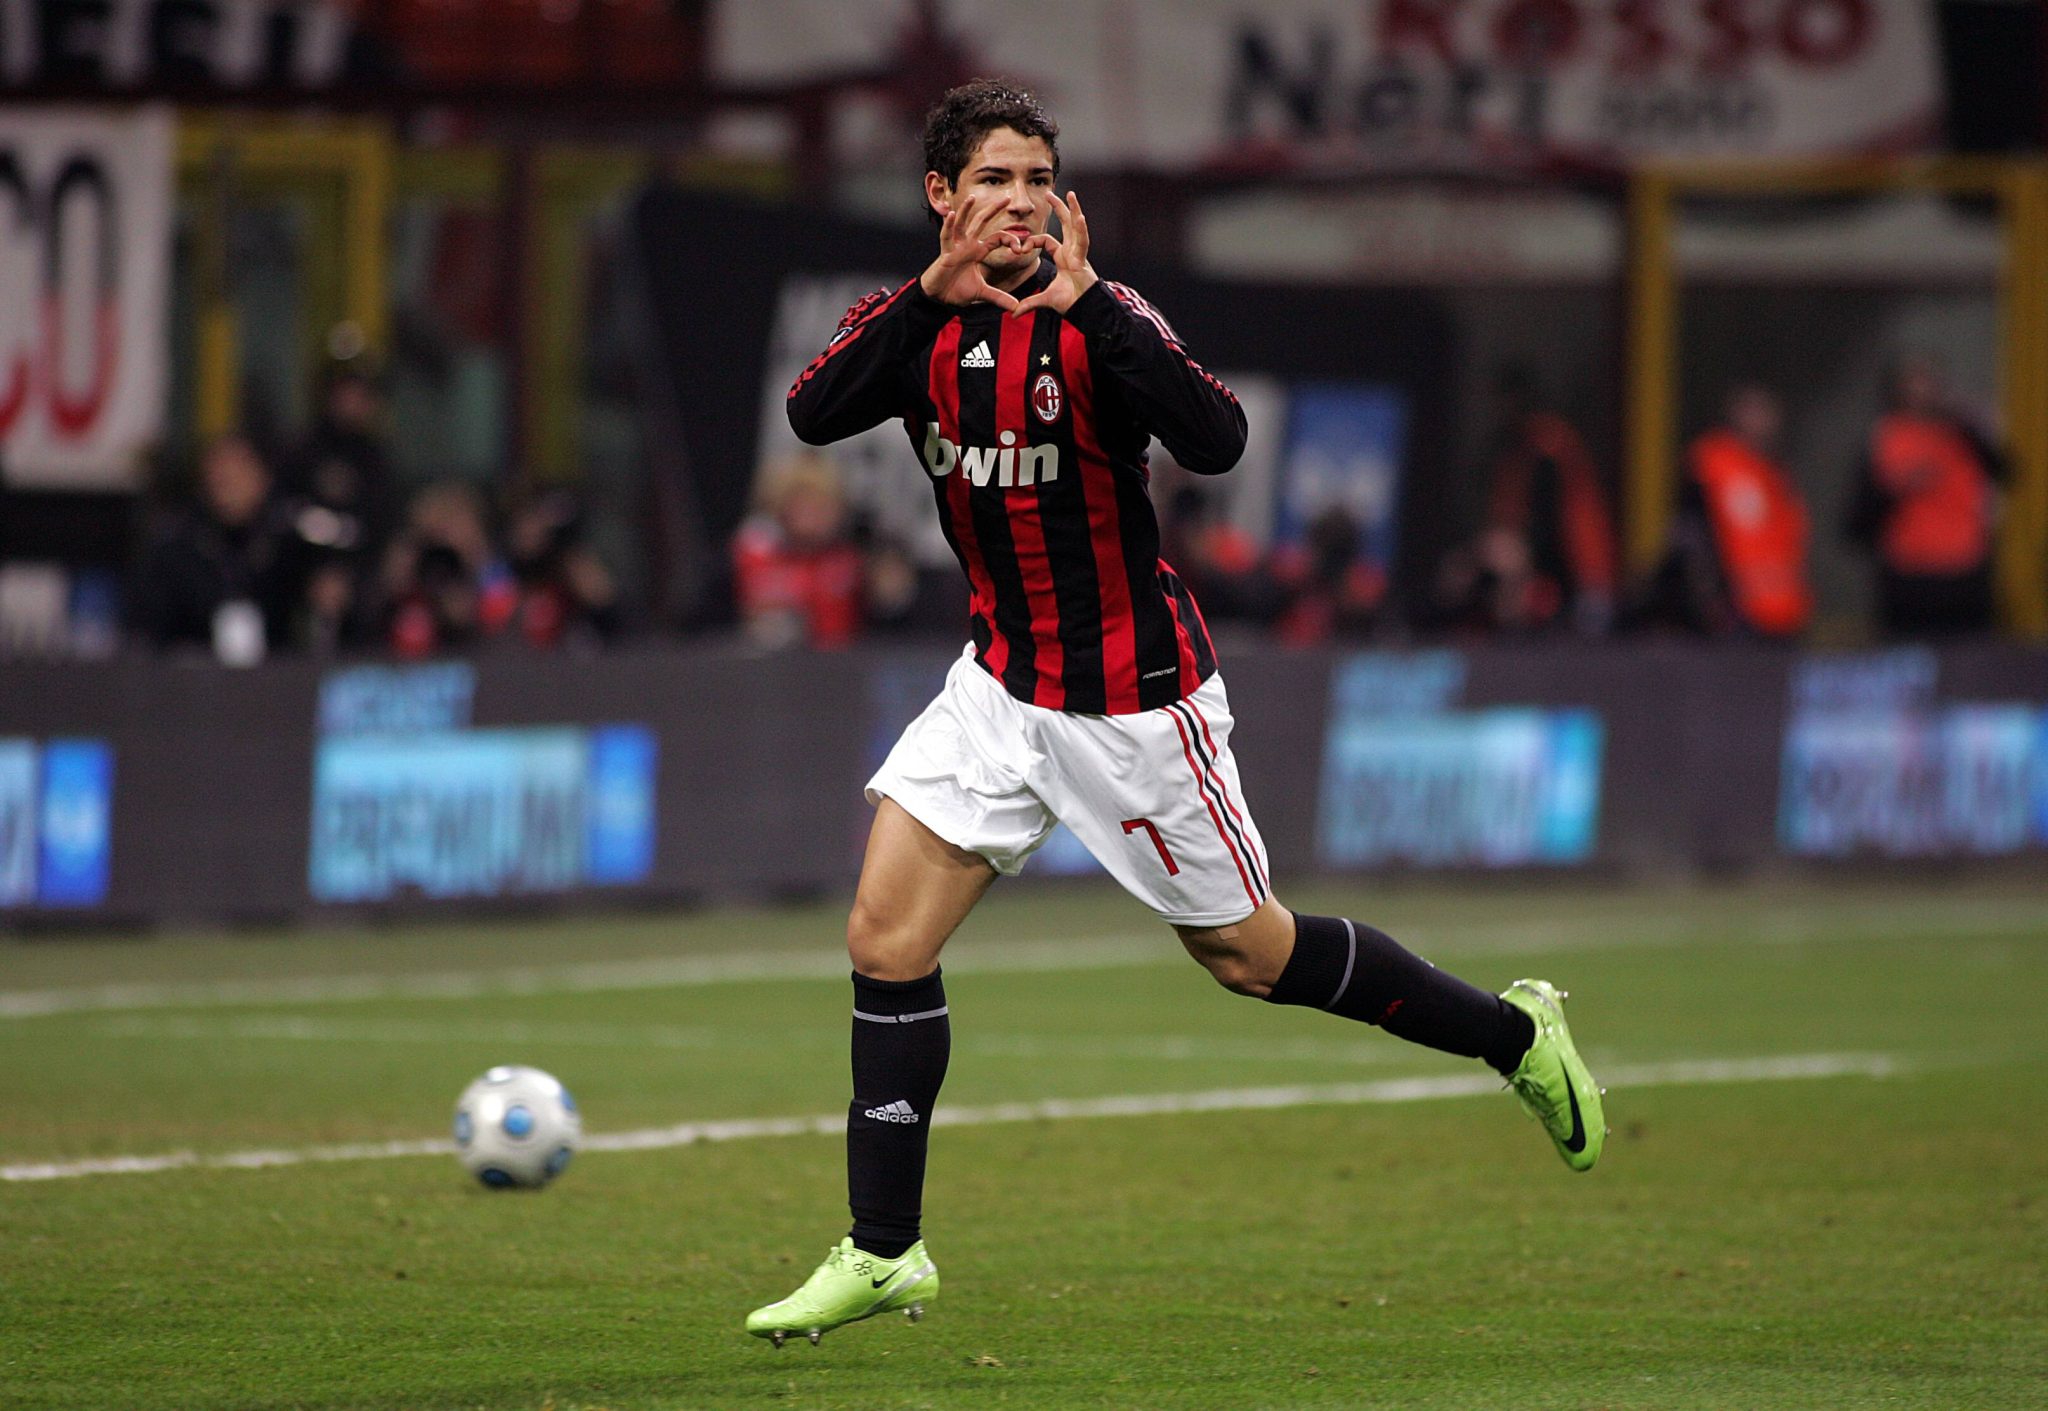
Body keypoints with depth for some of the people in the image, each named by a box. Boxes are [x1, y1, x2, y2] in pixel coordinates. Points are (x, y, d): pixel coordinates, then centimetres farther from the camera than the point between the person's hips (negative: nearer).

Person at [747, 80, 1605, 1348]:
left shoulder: (1098, 322, -17)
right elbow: (814, 415, -20)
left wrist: (1087, 302, -38)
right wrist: (935, 293, -31)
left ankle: (1515, 1034, 26)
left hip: (1133, 697, -5)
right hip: (1003, 681, 5)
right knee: (886, 935, -5)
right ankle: (884, 1254, 2)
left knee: (1250, 954, 5)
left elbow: (1217, 443, -33)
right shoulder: (918, 323, -1)